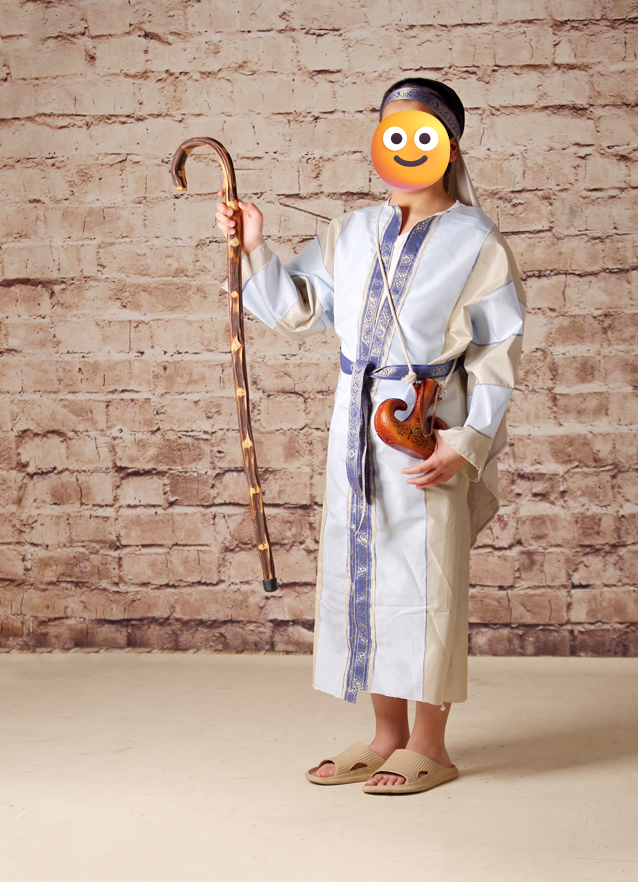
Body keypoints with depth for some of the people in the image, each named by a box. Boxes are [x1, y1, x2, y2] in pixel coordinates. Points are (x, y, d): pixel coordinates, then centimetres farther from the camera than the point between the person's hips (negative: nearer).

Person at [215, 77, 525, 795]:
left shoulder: (476, 244, -4)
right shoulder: (353, 233, 11)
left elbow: (496, 360, -6)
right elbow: (296, 311, 10)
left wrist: (466, 444, -15)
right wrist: (255, 248, -3)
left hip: (427, 429, -6)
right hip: (356, 425, 6)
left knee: (424, 575, -1)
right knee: (360, 569, 9)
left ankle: (429, 745, 12)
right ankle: (387, 734, 22)